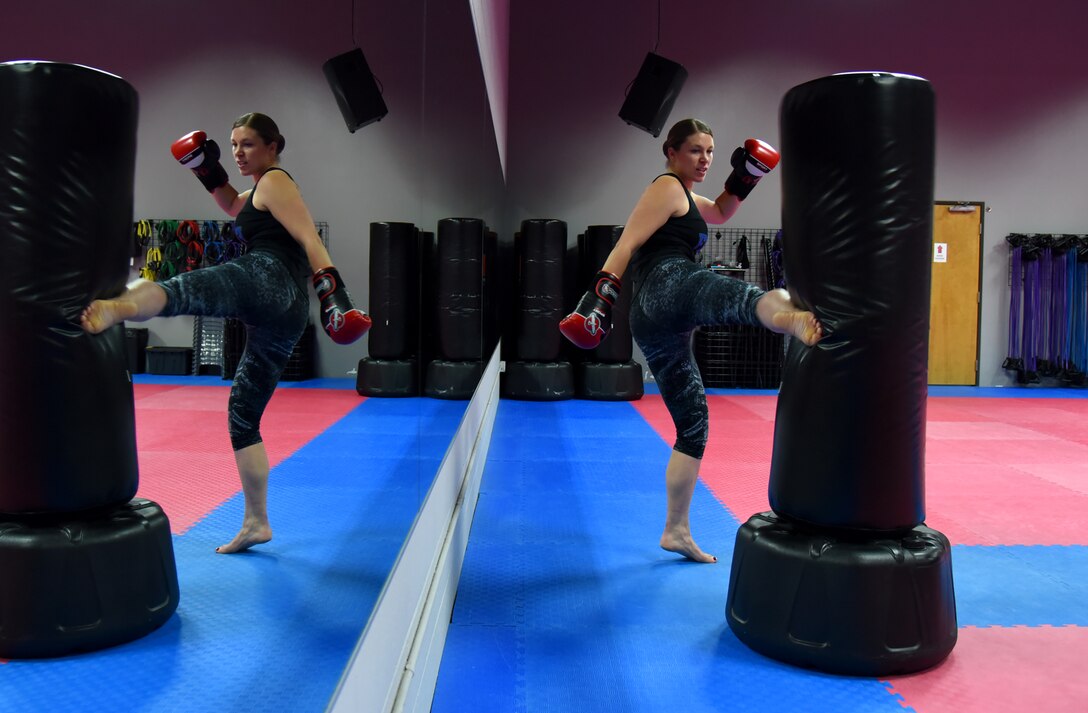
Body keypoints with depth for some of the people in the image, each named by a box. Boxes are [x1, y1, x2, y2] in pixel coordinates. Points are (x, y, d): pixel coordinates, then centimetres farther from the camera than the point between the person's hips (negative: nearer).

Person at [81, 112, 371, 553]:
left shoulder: (275, 180, 5)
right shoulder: (263, 190, 32)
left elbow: (310, 239, -9)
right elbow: (235, 208, 49)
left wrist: (334, 294, -22)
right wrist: (210, 173, 30)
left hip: (266, 281, -9)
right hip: (287, 314, 9)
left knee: (178, 290, -37)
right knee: (243, 413, 13)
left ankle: (119, 306, -74)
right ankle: (256, 523, 16)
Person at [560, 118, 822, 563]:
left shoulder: (683, 196, 35)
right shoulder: (667, 188, 6)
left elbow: (720, 212, 47)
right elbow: (626, 245, -6)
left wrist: (743, 179, 27)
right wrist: (599, 299, -18)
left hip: (652, 323, 10)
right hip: (670, 287, -10)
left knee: (692, 424, 13)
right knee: (750, 298, -41)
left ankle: (676, 531, 19)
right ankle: (795, 319, -79)